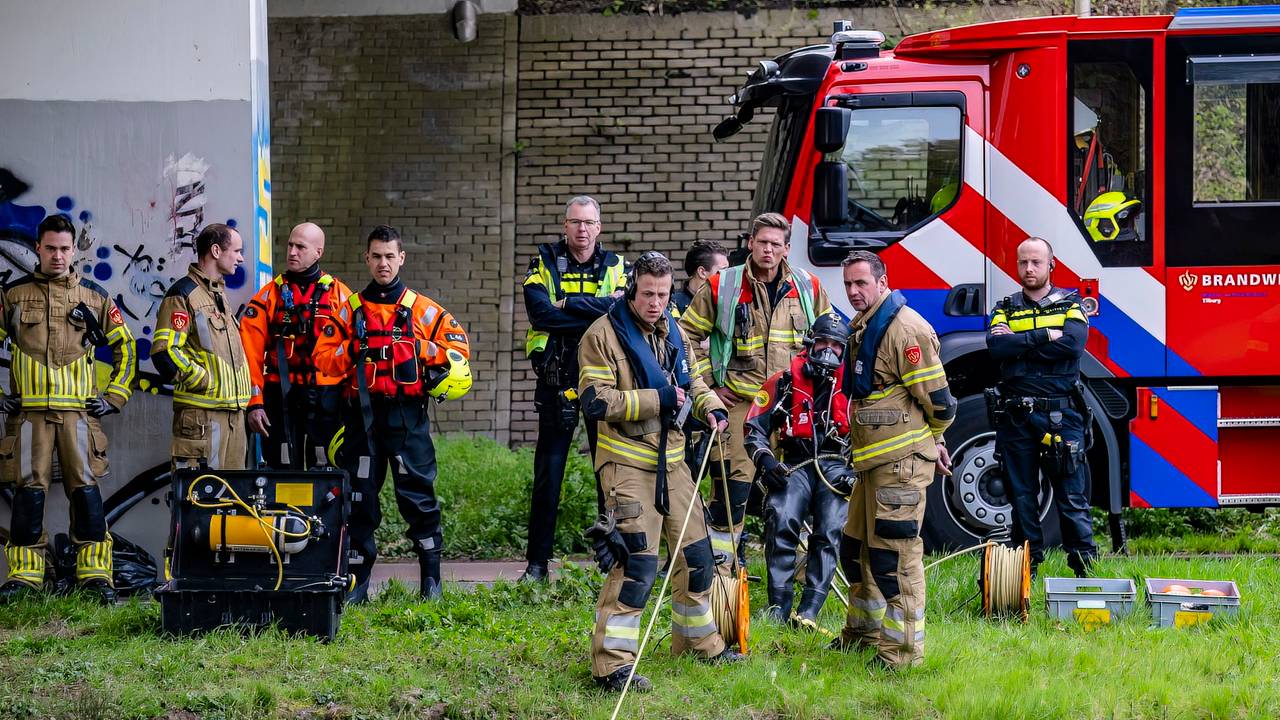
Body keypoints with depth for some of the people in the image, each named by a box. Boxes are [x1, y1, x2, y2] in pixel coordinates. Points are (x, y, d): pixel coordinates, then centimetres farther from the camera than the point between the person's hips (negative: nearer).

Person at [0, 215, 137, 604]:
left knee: (85, 489, -6)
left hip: (79, 411, 0)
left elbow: (125, 346, 18)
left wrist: (115, 396, 9)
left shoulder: (94, 296, 11)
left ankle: (95, 574, -3)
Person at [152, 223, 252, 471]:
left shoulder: (221, 294, 22)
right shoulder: (184, 294, -8)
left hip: (233, 411, 9)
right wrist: (206, 382, -15)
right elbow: (165, 352, -17)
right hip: (202, 412, -9)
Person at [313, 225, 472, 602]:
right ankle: (357, 581, 8)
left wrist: (420, 348, -6)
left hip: (407, 415, -2)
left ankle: (431, 579, 3)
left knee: (417, 494, -4)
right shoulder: (349, 310, 11)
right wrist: (354, 347, -11)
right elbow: (324, 358, 5)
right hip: (362, 415, 2)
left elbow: (455, 346, 8)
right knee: (359, 498, 2)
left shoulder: (423, 310, 8)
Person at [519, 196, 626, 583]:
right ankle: (537, 562, 5)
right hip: (557, 381, -1)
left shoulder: (615, 267, 6)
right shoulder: (545, 264, 3)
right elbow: (541, 314, -15)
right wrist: (600, 309, -15)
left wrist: (571, 304, -17)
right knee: (548, 473, 1)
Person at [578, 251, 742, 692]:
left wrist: (710, 407, 2)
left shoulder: (672, 332, 10)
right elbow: (595, 402, -19)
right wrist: (657, 400, -21)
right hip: (627, 462, -8)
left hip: (670, 460, 8)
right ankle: (612, 663, -12)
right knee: (635, 563, -15)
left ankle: (699, 642, 35)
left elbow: (690, 380, 24)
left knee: (695, 553, 17)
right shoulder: (604, 335, -13)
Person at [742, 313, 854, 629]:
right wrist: (765, 461, -8)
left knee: (829, 533, -22)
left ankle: (809, 612, -25)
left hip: (836, 468, 1)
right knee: (782, 523, -26)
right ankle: (778, 607, -23)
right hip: (793, 465, -1)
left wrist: (856, 471, 1)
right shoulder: (784, 383, 10)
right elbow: (754, 429, 10)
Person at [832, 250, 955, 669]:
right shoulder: (864, 327, 17)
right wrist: (934, 442, 24)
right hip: (875, 459, 10)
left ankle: (903, 650, -5)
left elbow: (935, 398, -15)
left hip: (900, 461, -10)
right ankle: (864, 631, 33)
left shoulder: (904, 328, -16)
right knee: (856, 547, 19)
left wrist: (932, 441, 3)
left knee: (894, 555, -9)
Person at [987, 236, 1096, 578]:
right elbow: (996, 347, -8)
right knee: (1022, 495, 6)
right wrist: (1045, 336, -12)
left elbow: (1072, 344, -13)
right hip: (1016, 417, 2)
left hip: (1062, 417, -2)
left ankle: (1084, 564, 0)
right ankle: (1027, 566, 13)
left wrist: (1018, 341, -9)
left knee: (1072, 495, -4)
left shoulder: (1070, 304, 7)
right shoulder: (1005, 309, 12)